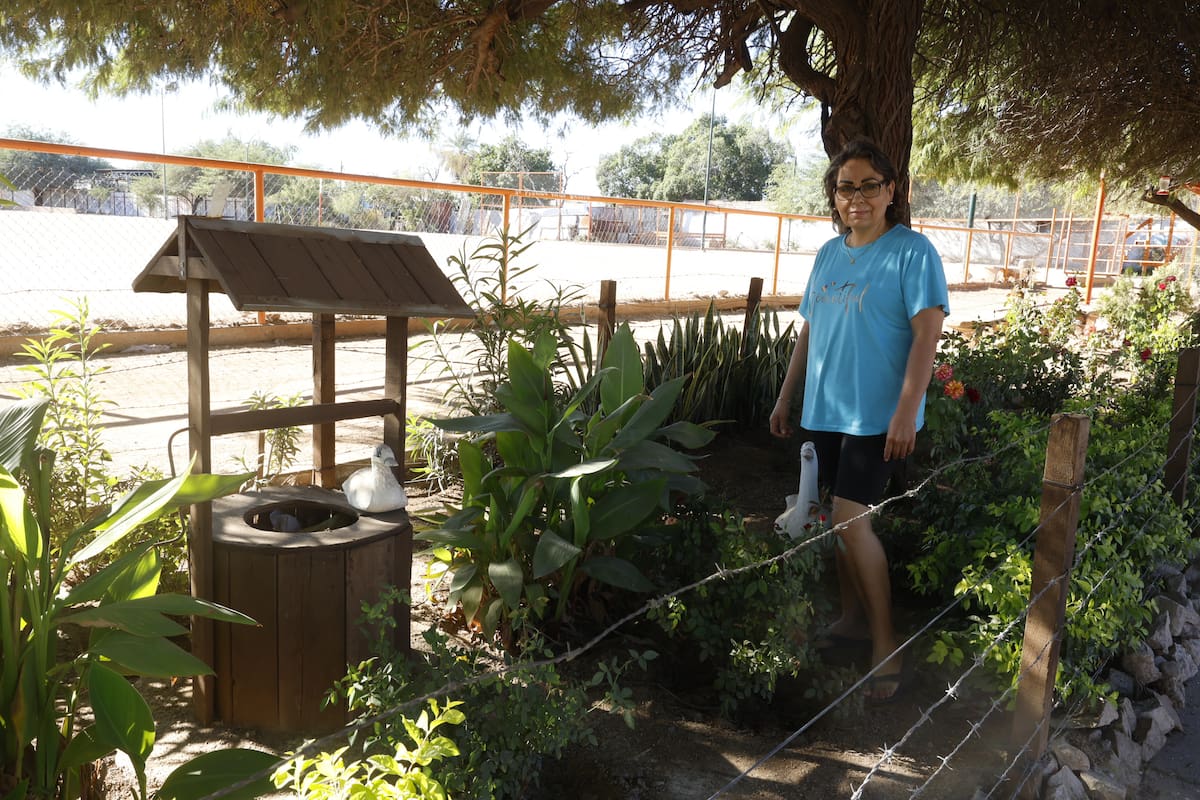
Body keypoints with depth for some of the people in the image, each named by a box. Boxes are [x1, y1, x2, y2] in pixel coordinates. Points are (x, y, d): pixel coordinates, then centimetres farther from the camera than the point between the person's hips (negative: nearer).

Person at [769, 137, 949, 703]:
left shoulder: (911, 251, -8)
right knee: (841, 518, 14)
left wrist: (907, 410, -22)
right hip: (824, 410, 7)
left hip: (877, 416, -6)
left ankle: (885, 644, 3)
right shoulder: (828, 254, 12)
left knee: (850, 521, -12)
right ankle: (852, 617, 31)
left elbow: (927, 334, -14)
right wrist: (785, 397, 16)